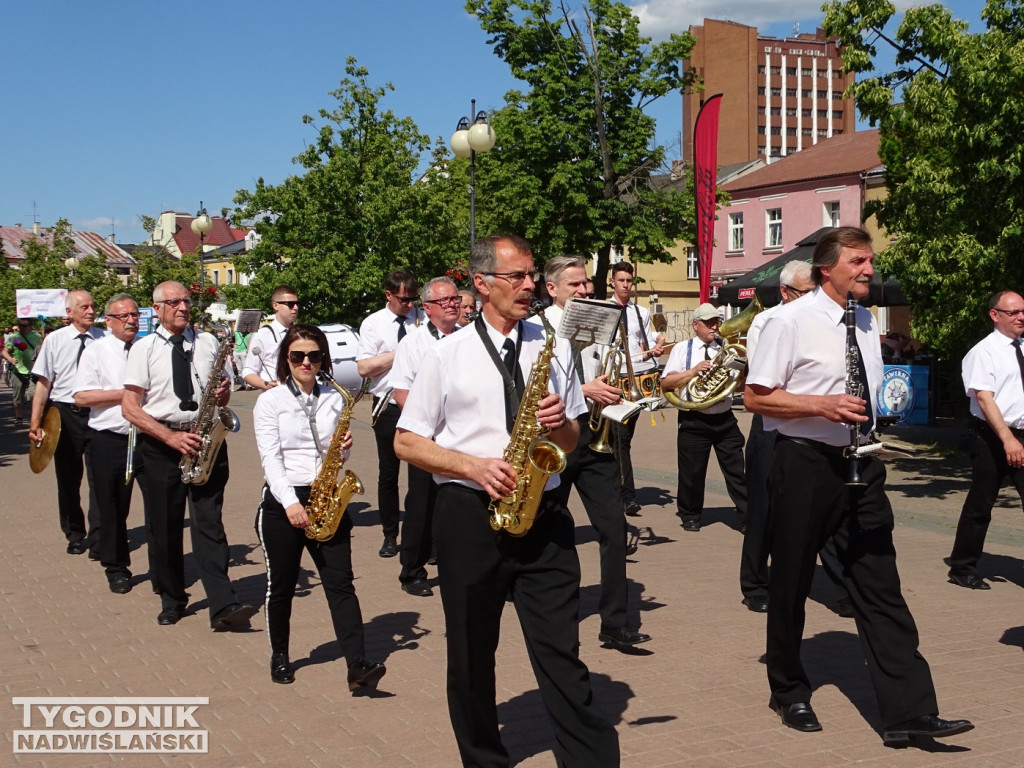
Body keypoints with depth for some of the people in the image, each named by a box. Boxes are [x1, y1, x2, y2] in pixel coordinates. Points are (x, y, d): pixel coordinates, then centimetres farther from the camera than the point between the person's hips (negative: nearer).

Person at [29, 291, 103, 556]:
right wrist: (35, 422, -5)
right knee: (68, 478, 14)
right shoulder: (55, 340, -1)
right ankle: (75, 535, 30)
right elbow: (43, 383, -1)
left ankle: (97, 538, 6)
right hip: (65, 414, 1)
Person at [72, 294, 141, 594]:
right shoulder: (96, 351, 0)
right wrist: (124, 394, -13)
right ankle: (116, 568, 21)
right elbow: (81, 397, -8)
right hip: (109, 441, -2)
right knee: (113, 507, 7)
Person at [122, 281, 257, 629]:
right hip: (161, 445, -1)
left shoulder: (207, 342, 10)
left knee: (209, 523, -5)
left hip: (205, 440, 1)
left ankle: (223, 605, -10)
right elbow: (130, 407, -5)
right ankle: (171, 600, 23)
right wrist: (171, 436, -16)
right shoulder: (144, 348, 1)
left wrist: (223, 392, -7)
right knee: (164, 528, 7)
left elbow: (220, 396, 19)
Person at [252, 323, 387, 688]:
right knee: (281, 585, 7)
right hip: (281, 503, -2)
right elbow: (270, 459, -9)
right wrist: (290, 503, -21)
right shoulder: (270, 402, -1)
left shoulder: (335, 398, 9)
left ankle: (357, 665, -11)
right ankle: (280, 655, 26)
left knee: (340, 583, -5)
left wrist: (345, 446, -9)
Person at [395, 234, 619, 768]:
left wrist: (561, 422, -9)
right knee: (471, 658, 11)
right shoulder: (447, 355, 1)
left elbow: (570, 443, 15)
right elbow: (406, 442, 1)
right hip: (469, 514, -1)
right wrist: (473, 466, -14)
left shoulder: (551, 349, 9)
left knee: (561, 655, -4)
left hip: (542, 514, 1)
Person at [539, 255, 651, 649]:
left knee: (613, 525, -4)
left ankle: (615, 624, 0)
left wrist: (609, 391, -1)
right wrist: (585, 390, -23)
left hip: (592, 434, 4)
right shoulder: (536, 328, -5)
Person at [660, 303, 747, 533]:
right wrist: (694, 371, -14)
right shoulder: (682, 349, 4)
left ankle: (747, 518, 7)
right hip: (694, 421, -2)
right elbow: (666, 383, -5)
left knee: (736, 470, 2)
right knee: (692, 472, 5)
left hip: (725, 419, 2)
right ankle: (690, 517, 22)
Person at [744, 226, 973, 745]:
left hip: (860, 465, 6)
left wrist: (870, 431, 11)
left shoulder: (866, 322, 11)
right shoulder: (792, 321, -9)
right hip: (806, 463, -5)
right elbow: (755, 397, -11)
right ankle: (789, 692, 26)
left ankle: (908, 711, 2)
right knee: (791, 583, 7)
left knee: (879, 585, 2)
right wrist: (822, 405, -20)